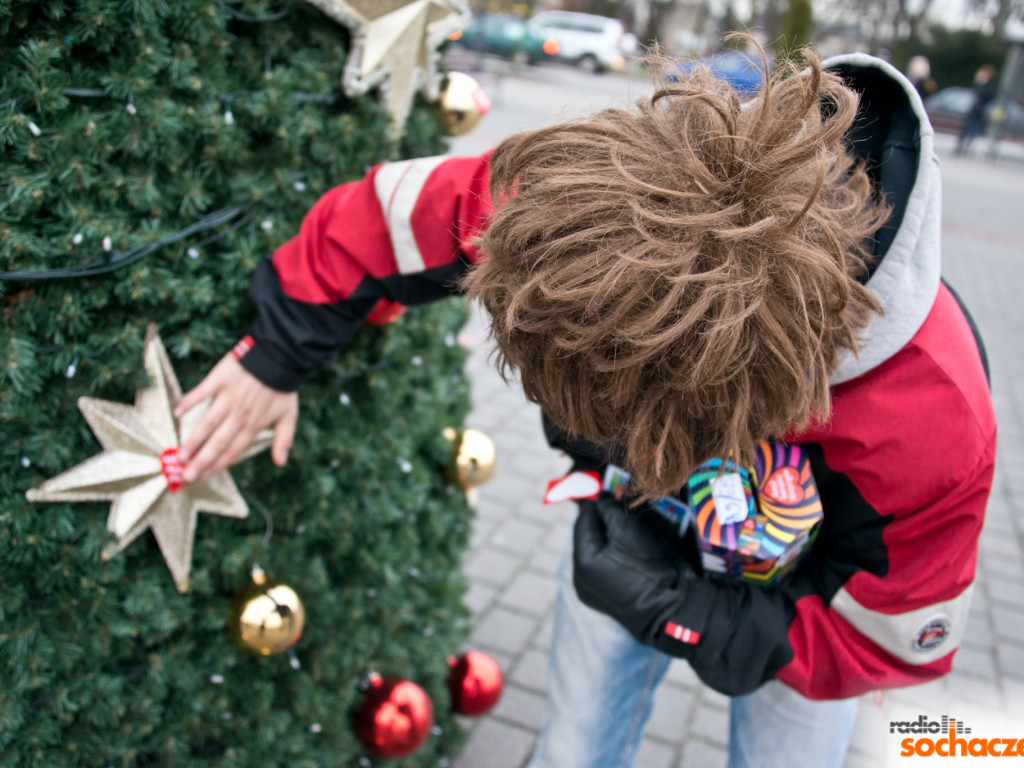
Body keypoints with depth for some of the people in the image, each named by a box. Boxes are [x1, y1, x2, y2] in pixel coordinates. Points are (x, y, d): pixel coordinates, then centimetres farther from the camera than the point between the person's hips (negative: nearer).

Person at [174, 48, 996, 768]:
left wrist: (672, 606, -32)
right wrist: (275, 353, -12)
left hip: (800, 585, -1)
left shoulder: (935, 430, -42)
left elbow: (894, 643, -22)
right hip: (644, 519, 2)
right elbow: (393, 208, -21)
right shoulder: (631, 190, -38)